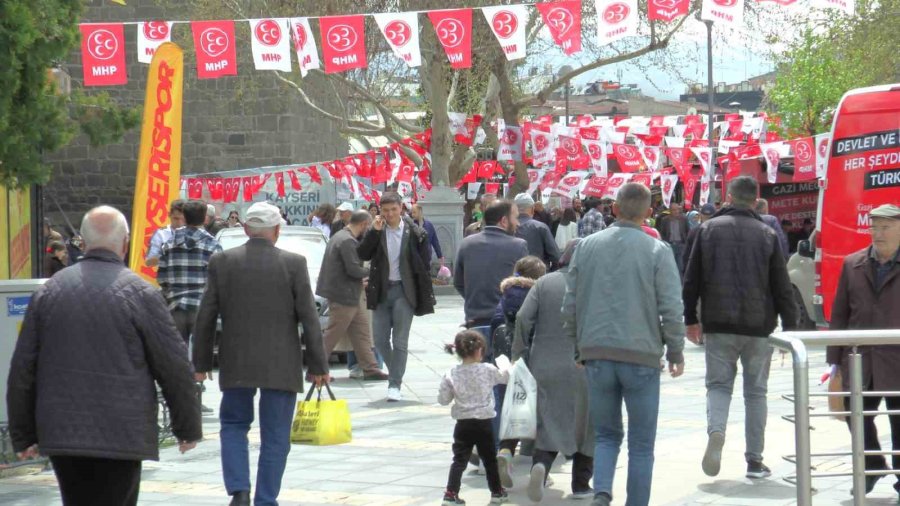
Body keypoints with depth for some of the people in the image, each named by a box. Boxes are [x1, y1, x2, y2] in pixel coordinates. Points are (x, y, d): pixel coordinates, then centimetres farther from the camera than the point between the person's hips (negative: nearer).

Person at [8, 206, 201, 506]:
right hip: (121, 436, -4)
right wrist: (188, 427, 8)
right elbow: (174, 367, -4)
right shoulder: (140, 293, -6)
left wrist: (22, 435, 15)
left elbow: (22, 368, 8)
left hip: (60, 434, 4)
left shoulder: (48, 291, 6)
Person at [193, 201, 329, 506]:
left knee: (234, 425, 18)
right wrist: (318, 366, 1)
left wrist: (201, 363, 10)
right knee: (275, 436, 7)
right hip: (281, 366, -1)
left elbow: (206, 317, 1)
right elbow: (309, 319, -6)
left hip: (236, 365, 2)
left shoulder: (222, 262, -2)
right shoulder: (294, 264, -7)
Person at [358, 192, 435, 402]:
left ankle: (395, 385, -2)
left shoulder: (414, 232, -4)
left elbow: (424, 262, 0)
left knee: (400, 341, -4)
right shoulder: (376, 231, 3)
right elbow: (363, 254, -8)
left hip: (404, 290, -3)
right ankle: (395, 373, 27)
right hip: (382, 290, 3)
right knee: (380, 339, 6)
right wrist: (374, 232, -16)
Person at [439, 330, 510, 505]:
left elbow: (443, 399, -4)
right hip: (483, 423, -1)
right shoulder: (488, 370, -10)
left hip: (463, 423, 1)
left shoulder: (452, 375, -8)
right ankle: (497, 492, 27)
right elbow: (505, 377, 8)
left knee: (459, 460, 6)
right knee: (490, 459, 15)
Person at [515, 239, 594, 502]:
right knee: (584, 425, 14)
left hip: (546, 366, 2)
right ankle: (581, 484, 16)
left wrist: (519, 354, 2)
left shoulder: (544, 283, 1)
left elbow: (523, 318, -6)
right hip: (582, 368, -1)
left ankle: (541, 463, -19)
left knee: (547, 423, 9)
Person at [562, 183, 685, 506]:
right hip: (642, 355, -3)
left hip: (596, 354, 3)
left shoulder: (587, 246, 4)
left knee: (606, 434, 14)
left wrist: (577, 343, 19)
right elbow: (671, 308, -7)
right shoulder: (657, 251, -5)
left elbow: (570, 303, 8)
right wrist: (676, 352, 5)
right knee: (641, 444, 8)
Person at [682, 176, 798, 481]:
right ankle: (755, 461, 9)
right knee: (755, 392, 9)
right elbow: (782, 286, 0)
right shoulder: (767, 235, 1)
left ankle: (716, 431, -21)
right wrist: (790, 327, 7)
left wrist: (690, 319, 10)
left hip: (718, 325, 0)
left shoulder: (709, 229, 1)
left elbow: (692, 278, 1)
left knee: (719, 384, 8)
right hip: (758, 327, 0)